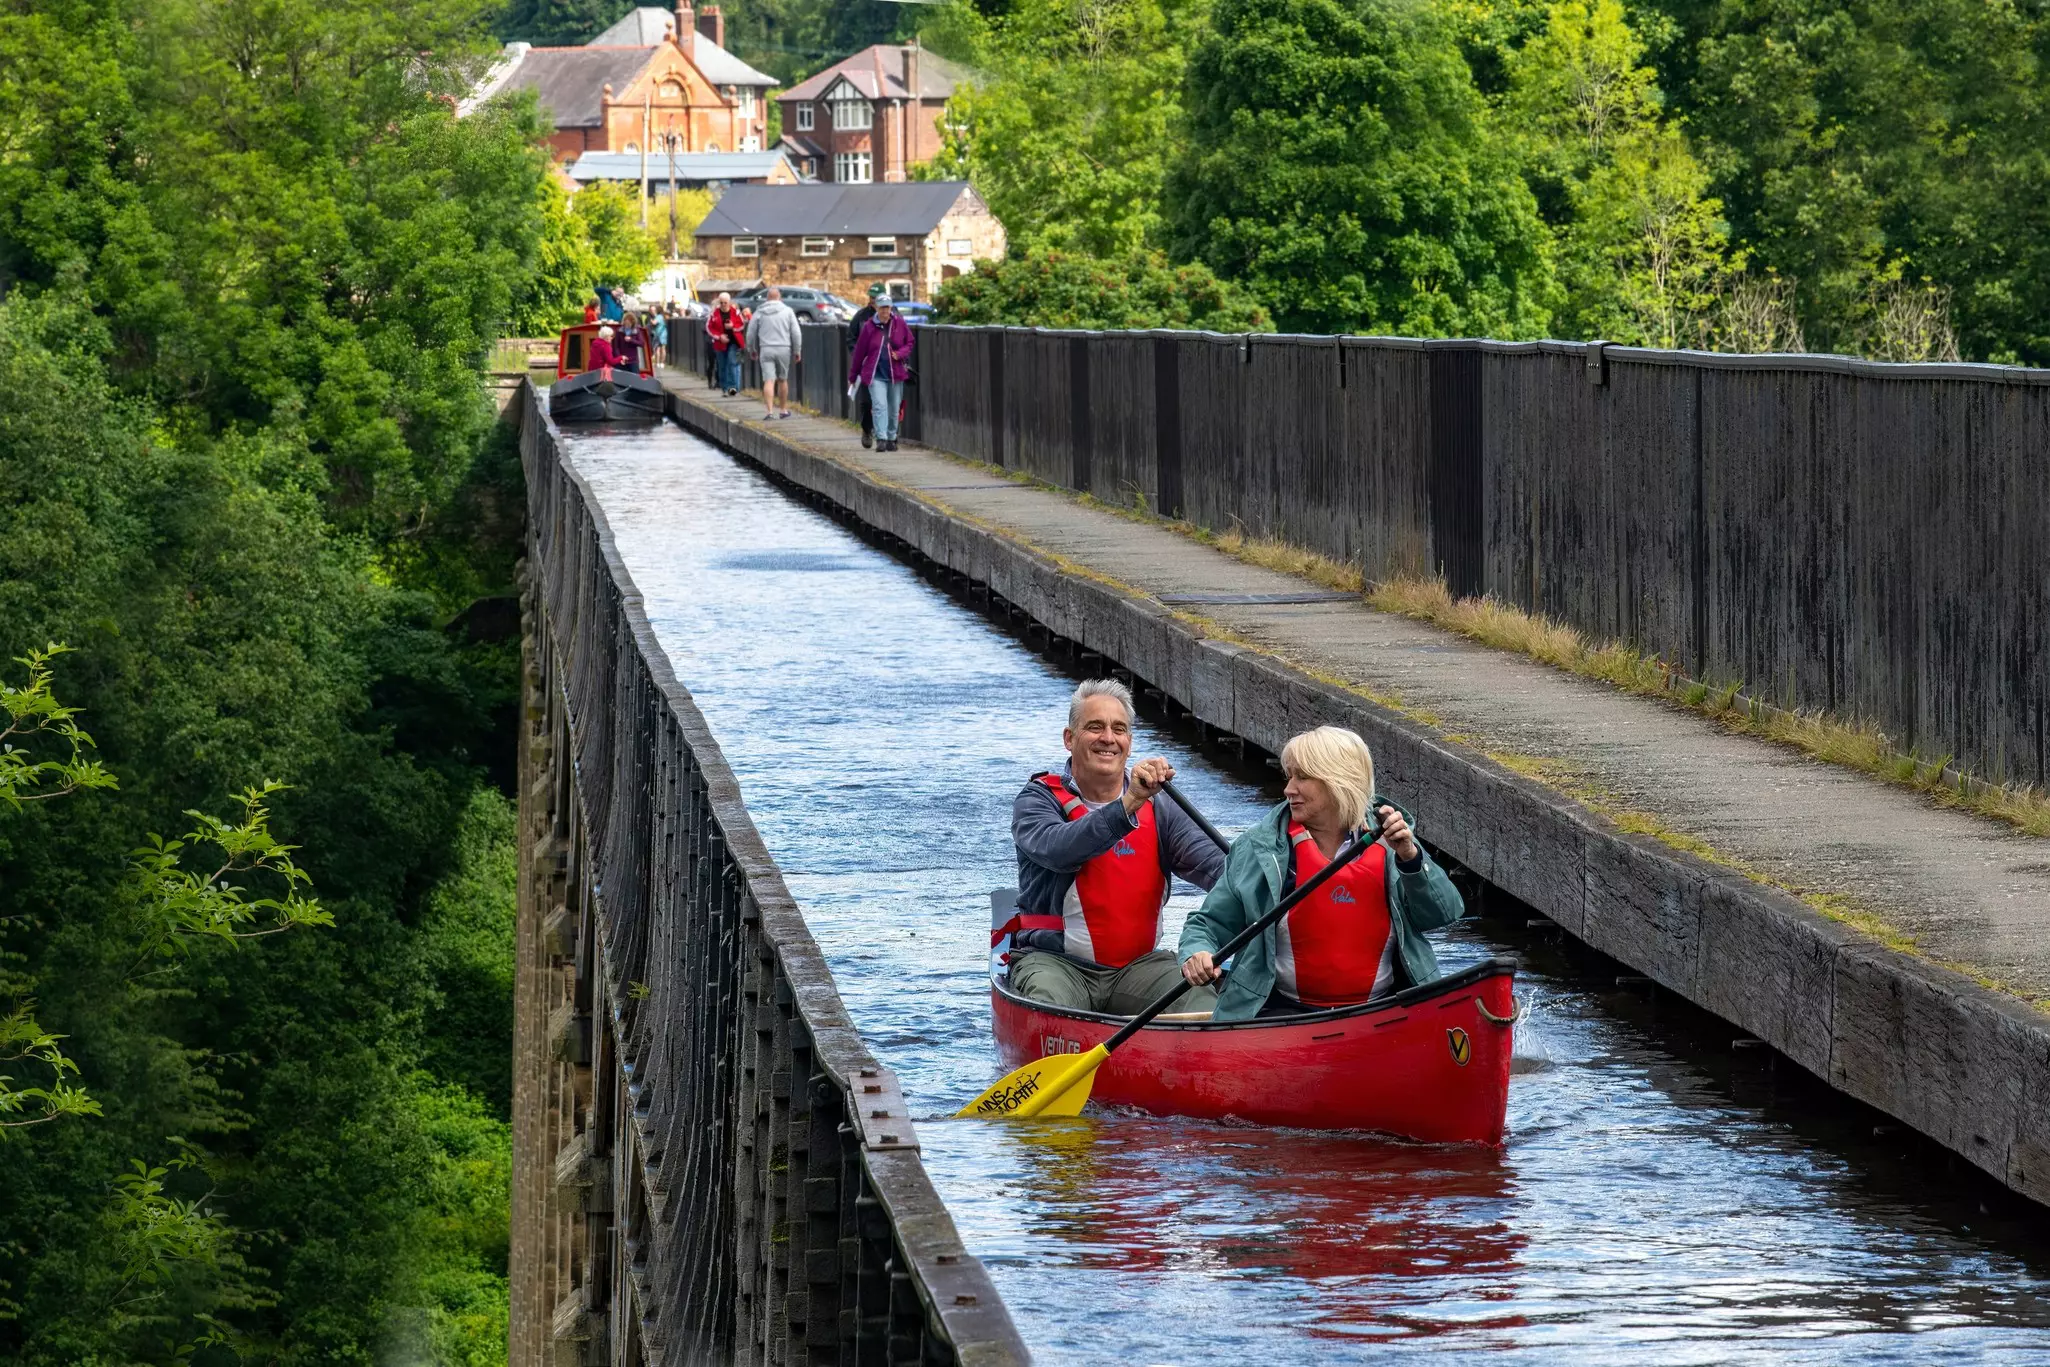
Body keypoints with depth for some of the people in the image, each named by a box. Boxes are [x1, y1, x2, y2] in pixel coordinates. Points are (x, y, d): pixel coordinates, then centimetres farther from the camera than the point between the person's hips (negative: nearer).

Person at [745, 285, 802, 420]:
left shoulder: (759, 313, 4)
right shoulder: (788, 311, 2)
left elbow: (751, 334, 9)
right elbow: (796, 333, 0)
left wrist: (752, 350, 24)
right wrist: (797, 351, 8)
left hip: (766, 350, -1)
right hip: (784, 349, 1)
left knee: (768, 381, -6)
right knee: (783, 380, 15)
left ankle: (769, 410, -18)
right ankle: (784, 410, 22)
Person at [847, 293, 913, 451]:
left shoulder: (900, 324, 2)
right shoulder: (869, 327, -2)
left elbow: (909, 343, 13)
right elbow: (859, 352, 4)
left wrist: (899, 354, -10)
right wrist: (852, 376, 9)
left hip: (896, 373, 2)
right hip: (875, 374, -2)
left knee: (893, 409, 9)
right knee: (879, 405, -16)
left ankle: (891, 439, 22)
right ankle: (881, 439, -22)